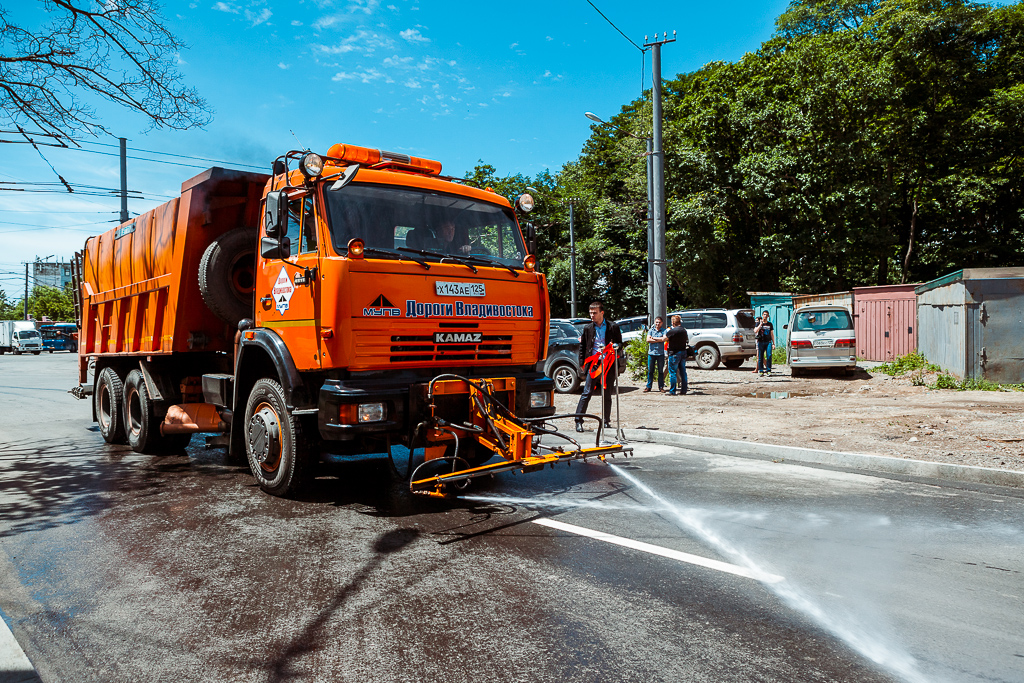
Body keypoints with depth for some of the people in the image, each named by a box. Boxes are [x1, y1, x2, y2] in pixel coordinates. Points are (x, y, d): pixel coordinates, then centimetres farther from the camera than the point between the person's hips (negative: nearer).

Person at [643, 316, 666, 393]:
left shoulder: (664, 330, 4)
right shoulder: (651, 330, 9)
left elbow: (663, 339, -14)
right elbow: (648, 340, -6)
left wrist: (653, 338, -7)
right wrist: (659, 340, -10)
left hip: (660, 353, -1)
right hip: (651, 353, 1)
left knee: (661, 371, 4)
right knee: (650, 371, 4)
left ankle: (661, 387, 11)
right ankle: (649, 386, 10)